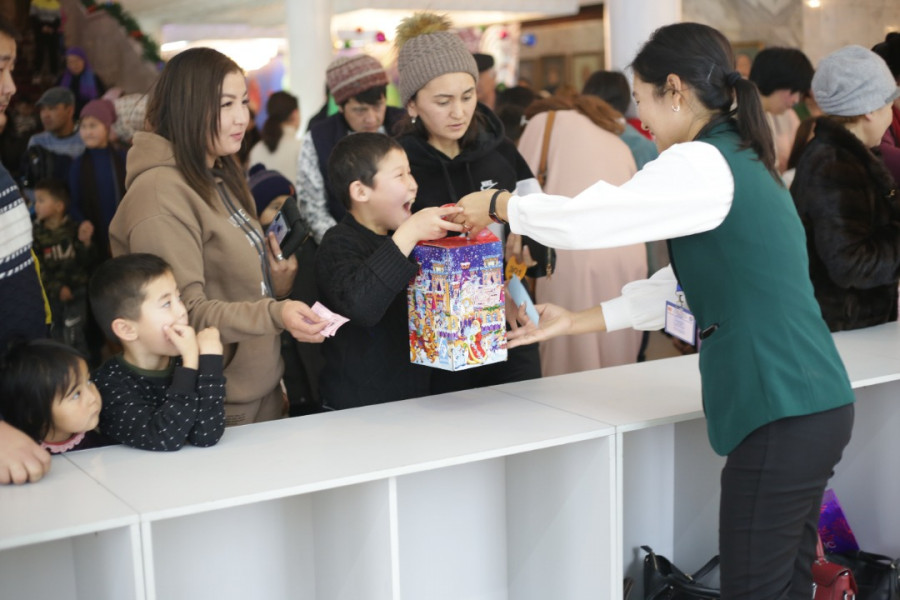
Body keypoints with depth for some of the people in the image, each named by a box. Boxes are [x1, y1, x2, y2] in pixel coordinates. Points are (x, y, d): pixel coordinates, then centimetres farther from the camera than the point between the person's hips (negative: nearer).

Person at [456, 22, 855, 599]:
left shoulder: (702, 165, -14)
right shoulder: (742, 161, 16)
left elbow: (583, 221, -17)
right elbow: (676, 288, 19)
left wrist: (496, 203, 1)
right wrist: (574, 321, 20)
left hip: (783, 415, -10)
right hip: (813, 404, 10)